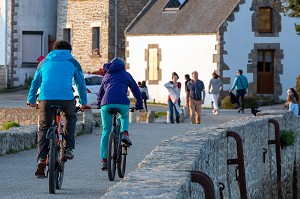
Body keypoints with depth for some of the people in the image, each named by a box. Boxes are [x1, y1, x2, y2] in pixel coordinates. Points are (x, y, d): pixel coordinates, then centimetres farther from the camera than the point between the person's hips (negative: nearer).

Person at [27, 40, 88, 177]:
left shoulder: (44, 62, 24)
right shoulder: (73, 63, 19)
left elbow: (35, 82, 29)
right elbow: (81, 83, 23)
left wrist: (31, 100, 40)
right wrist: (83, 103, 35)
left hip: (46, 98, 1)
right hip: (66, 98, -1)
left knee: (43, 128, 11)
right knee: (71, 118, 28)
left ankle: (41, 160, -3)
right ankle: (68, 149, 15)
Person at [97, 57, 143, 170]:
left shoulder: (107, 75, 30)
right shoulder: (126, 75, 23)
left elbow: (101, 92, 39)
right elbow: (136, 90, 27)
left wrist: (99, 104, 55)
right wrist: (139, 105, 40)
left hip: (106, 103, 1)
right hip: (122, 103, -1)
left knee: (106, 131, 11)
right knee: (124, 116, 35)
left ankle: (103, 159, 6)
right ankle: (125, 133, 6)